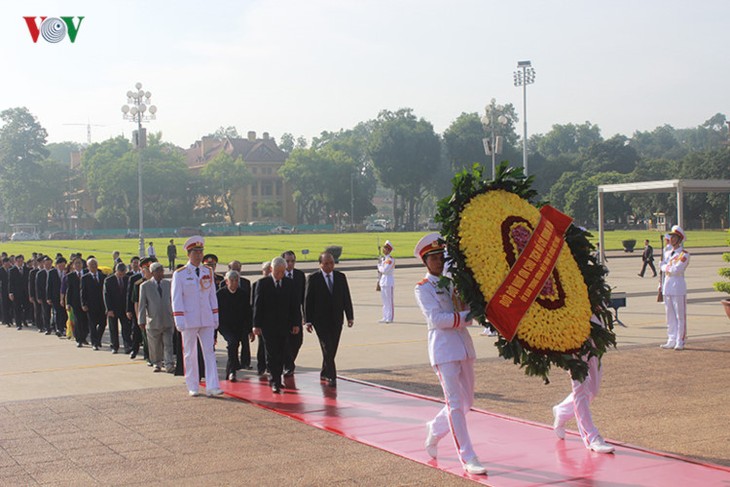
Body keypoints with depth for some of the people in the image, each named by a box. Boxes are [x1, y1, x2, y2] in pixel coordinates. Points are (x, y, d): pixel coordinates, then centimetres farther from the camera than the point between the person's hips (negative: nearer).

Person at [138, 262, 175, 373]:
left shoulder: (168, 284, 8)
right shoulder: (145, 286, 0)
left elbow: (172, 301, 13)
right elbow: (142, 304, -1)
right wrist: (141, 320, -5)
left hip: (168, 321, 2)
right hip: (153, 321, -1)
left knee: (168, 344, -5)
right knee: (155, 346, 7)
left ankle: (169, 365, -6)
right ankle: (157, 364, 21)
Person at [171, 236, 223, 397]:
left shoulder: (208, 272, 8)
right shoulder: (179, 274, -4)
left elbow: (212, 295, 12)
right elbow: (176, 298, -7)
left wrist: (215, 316, 8)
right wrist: (179, 319, -14)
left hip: (206, 320, 3)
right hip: (189, 320, -3)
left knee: (209, 352, -2)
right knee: (190, 354, 5)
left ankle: (212, 387, -3)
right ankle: (192, 387, 13)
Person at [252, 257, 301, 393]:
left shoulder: (289, 283, 8)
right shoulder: (263, 283, 0)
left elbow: (294, 304, 9)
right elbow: (257, 305, -1)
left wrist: (296, 323, 2)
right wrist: (257, 325, -6)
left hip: (284, 325, 3)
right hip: (268, 325, -3)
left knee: (281, 354, 5)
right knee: (272, 354, -7)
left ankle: (276, 379, 17)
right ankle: (274, 382, -7)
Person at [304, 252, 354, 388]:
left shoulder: (341, 277, 6)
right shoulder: (313, 278, -4)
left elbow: (346, 298, 8)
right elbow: (308, 300, -3)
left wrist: (350, 316, 1)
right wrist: (308, 320, -7)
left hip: (336, 319, 4)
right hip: (320, 319, -4)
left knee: (332, 349, 9)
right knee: (327, 348, -11)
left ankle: (324, 373, 26)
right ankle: (331, 377, -8)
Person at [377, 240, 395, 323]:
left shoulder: (390, 259, -15)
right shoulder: (383, 258, 13)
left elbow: (385, 270, -21)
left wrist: (379, 267, -5)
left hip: (388, 281, -9)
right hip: (383, 280, 9)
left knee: (389, 300, -4)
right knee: (384, 300, 13)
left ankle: (389, 318, 1)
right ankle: (385, 317, 19)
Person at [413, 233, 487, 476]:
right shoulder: (423, 288, -3)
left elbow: (469, 308, 11)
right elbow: (437, 319, -15)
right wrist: (466, 316, -18)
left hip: (463, 345, 7)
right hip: (443, 348, -6)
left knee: (466, 401, 13)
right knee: (456, 403, -7)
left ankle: (434, 430, 36)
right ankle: (468, 458, -3)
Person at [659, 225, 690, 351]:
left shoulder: (684, 254, -7)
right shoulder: (668, 252, 16)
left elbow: (677, 269, -16)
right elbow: (662, 266, 10)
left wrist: (667, 267, -2)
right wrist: (670, 268, -6)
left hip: (678, 286, -7)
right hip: (667, 285, 7)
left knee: (680, 315, -3)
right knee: (670, 315, 10)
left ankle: (680, 342, 0)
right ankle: (672, 340, 16)